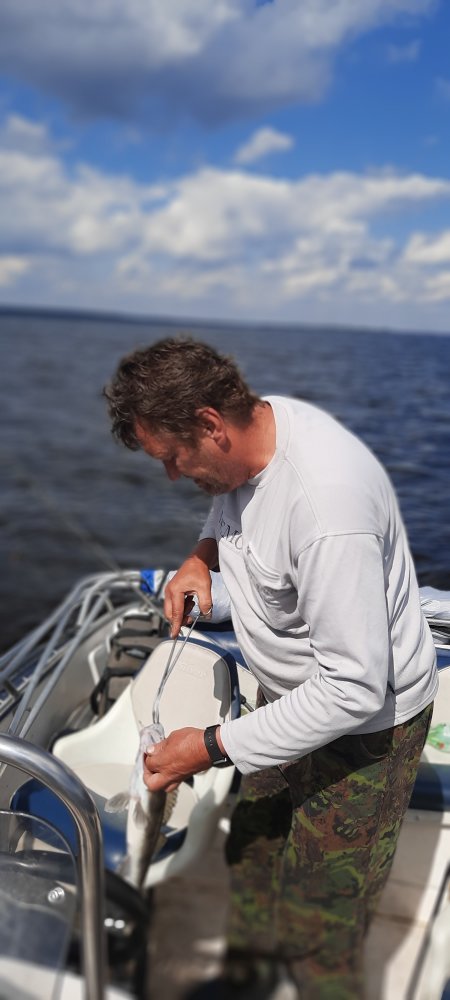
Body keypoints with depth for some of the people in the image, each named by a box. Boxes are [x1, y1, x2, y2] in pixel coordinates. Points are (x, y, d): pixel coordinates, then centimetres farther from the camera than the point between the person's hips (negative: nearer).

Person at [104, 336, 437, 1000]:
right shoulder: (257, 422, -10)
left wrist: (212, 748, -26)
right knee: (253, 844, 25)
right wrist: (205, 553, -6)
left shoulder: (325, 505, -38)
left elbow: (354, 689, -33)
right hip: (291, 690, 9)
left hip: (364, 720, -8)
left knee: (315, 928, 4)